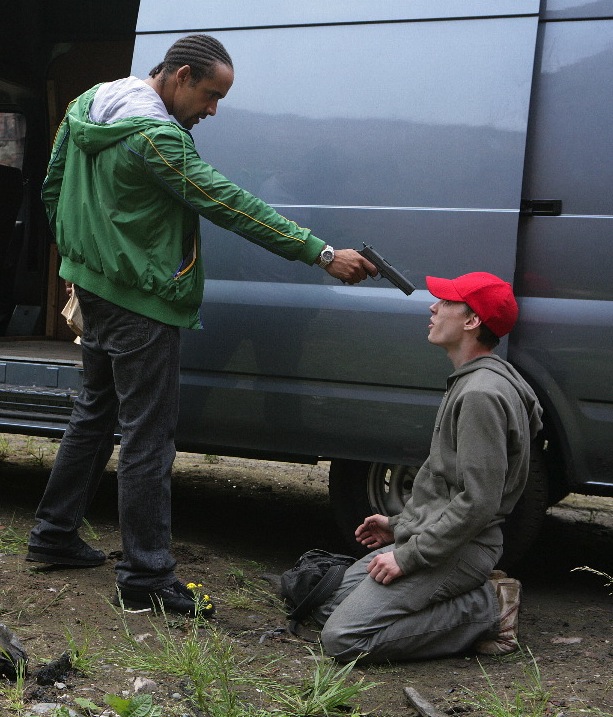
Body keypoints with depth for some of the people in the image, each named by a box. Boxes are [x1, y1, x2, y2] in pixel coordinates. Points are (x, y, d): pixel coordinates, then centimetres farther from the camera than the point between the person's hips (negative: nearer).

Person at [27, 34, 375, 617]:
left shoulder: (89, 105, 7)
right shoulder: (153, 136, -24)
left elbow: (53, 187, 17)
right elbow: (229, 206, -27)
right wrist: (323, 254, -27)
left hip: (94, 283, 10)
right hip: (140, 302, -10)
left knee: (97, 411, 22)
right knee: (148, 435, -5)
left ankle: (54, 534, 31)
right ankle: (145, 577, -1)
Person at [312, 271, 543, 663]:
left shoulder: (482, 394, -19)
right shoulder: (470, 382, 14)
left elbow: (478, 502, -24)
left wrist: (408, 557, -19)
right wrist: (399, 525, 18)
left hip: (458, 551, -10)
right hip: (428, 536, 10)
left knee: (343, 638, -17)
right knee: (328, 604, 10)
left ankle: (486, 610, -7)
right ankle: (477, 595, 6)